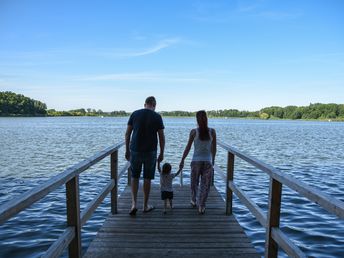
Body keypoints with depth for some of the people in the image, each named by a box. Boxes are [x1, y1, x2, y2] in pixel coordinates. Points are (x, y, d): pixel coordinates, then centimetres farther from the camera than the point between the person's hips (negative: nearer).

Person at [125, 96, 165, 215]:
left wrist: (127, 150, 11)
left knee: (134, 177, 16)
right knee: (147, 179, 10)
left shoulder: (135, 114, 2)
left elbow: (127, 134, 2)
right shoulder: (157, 117, -4)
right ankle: (145, 206, 20)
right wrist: (162, 153, 6)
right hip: (150, 152, -1)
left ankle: (134, 203, 7)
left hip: (135, 151, 2)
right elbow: (161, 137, -4)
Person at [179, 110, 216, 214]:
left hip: (196, 161, 0)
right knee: (205, 185, 9)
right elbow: (214, 149, 4)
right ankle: (201, 207, 10)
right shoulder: (212, 132, -3)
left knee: (194, 183, 19)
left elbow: (188, 148, -5)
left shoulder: (194, 132, -8)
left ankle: (193, 201, 37)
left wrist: (182, 160, 5)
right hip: (208, 162, 0)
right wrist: (213, 161, 18)